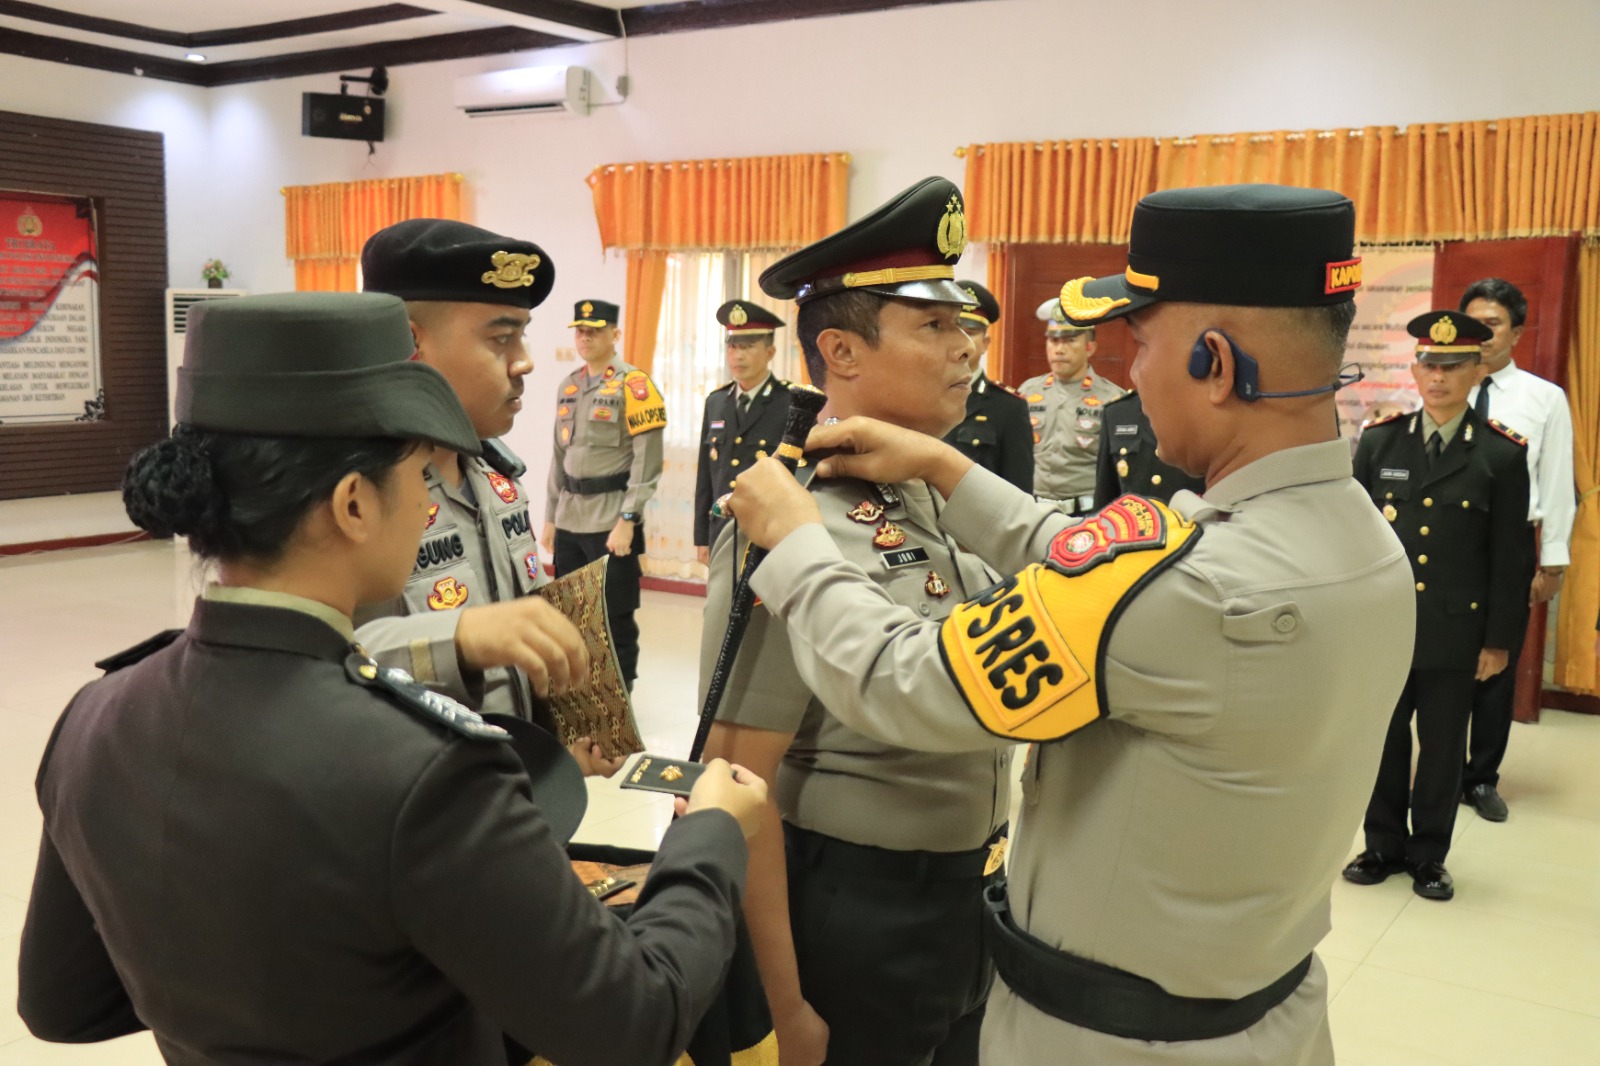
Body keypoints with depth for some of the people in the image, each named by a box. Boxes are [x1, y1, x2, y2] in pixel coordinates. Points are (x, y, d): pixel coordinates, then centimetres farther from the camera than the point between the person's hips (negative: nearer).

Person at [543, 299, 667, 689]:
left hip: (612, 521, -6)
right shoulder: (567, 387, 13)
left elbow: (648, 461, -13)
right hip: (569, 521, 7)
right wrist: (550, 516, 16)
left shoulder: (634, 385, -8)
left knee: (615, 617, 1)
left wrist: (628, 520, -17)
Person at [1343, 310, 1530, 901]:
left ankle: (1429, 855, 26)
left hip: (1454, 630, -1)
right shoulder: (1378, 441, 1)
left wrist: (1499, 640, -2)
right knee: (1383, 738, 11)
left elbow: (1508, 558, -2)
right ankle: (1384, 844, 28)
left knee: (1443, 747, 10)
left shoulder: (1503, 454, -4)